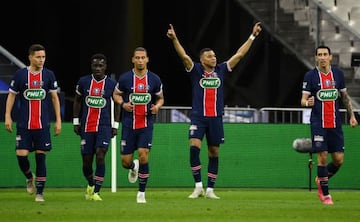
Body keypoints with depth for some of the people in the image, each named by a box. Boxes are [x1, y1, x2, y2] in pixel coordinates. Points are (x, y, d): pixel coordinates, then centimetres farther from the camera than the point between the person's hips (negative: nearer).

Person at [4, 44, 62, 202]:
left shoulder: (49, 75, 3)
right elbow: (11, 95, 8)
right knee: (21, 155, -8)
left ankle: (40, 192, 6)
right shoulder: (20, 75, 0)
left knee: (41, 157, -1)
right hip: (24, 124, 0)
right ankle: (29, 177, 24)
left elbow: (55, 98, 9)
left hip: (43, 124, 0)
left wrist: (58, 120, 5)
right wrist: (8, 116, -1)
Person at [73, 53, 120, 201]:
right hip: (86, 127, 2)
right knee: (86, 162, 3)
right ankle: (90, 184, 33)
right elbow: (77, 102, 14)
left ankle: (96, 192, -13)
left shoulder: (112, 84, 0)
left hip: (104, 126, -2)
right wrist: (76, 122, 9)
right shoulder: (83, 82, 3)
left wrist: (115, 126, 5)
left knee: (100, 156, -17)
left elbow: (117, 104, 10)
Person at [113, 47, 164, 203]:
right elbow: (116, 94, 11)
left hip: (146, 124, 0)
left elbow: (160, 98, 14)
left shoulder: (154, 80, 1)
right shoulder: (125, 78, -2)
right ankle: (133, 167, 41)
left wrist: (157, 106, -8)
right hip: (128, 124, 1)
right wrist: (123, 104, -10)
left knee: (143, 155, -16)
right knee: (125, 161, 0)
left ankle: (141, 193, -3)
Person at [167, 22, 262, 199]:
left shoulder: (221, 70, 8)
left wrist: (253, 36, 10)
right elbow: (183, 56, -13)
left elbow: (239, 54, 10)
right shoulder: (196, 70, 1)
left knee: (214, 153, 6)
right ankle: (198, 186, -13)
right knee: (194, 147, -19)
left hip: (216, 118, 3)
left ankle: (210, 190, 13)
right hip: (198, 116, -3)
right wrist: (174, 39, -27)